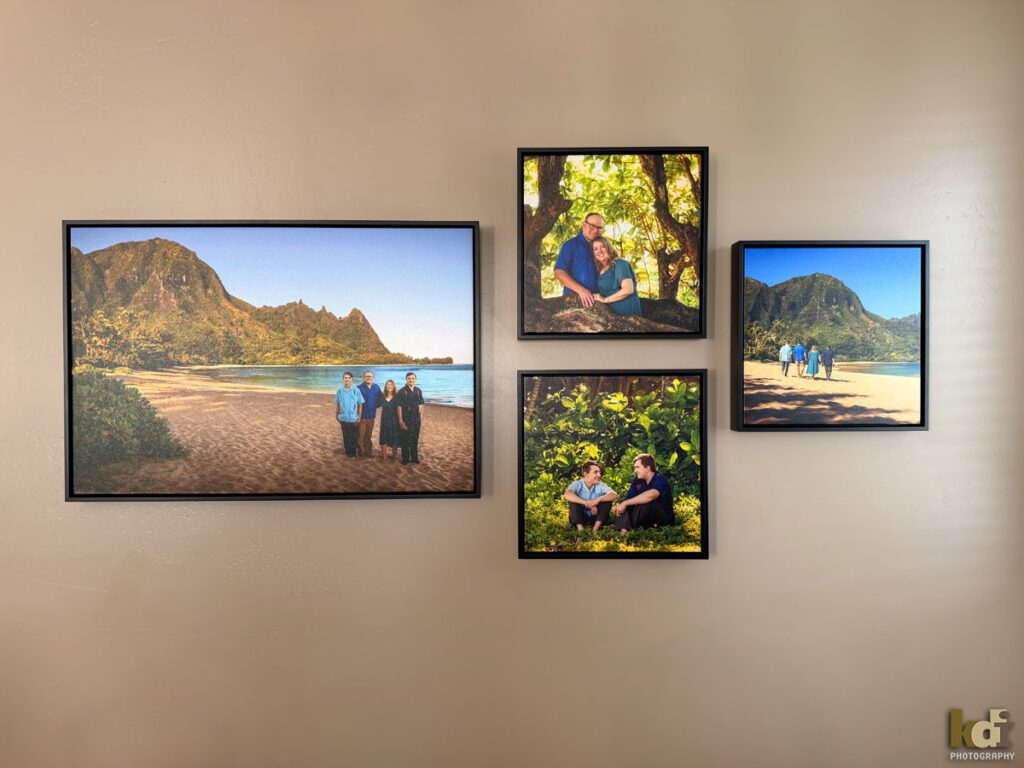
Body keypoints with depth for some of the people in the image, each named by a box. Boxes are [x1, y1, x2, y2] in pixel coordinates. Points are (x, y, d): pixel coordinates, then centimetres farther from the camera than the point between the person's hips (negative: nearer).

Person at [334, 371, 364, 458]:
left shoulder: (356, 390, -8)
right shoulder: (339, 390, -2)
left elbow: (360, 404, -3)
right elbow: (337, 404, 8)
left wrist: (359, 417, -5)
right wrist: (336, 414, 9)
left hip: (354, 419, -2)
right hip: (343, 418, 2)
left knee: (354, 438, 4)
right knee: (346, 437, 11)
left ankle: (353, 453, 16)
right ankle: (348, 453, 24)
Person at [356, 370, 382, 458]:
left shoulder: (376, 387, 5)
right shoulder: (359, 388, -10)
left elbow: (380, 399, 14)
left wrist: (375, 406, 4)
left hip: (371, 415, 5)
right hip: (362, 415, -5)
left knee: (369, 435, 14)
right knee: (361, 435, -2)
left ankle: (368, 452, 22)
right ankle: (362, 453, 7)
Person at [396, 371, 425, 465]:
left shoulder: (418, 391, 6)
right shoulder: (401, 391, -8)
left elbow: (421, 405, 11)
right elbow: (399, 406, -9)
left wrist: (421, 417, 6)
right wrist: (400, 420, -13)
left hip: (416, 420, 4)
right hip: (405, 420, -4)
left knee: (415, 439, 13)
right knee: (405, 440, 3)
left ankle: (414, 458, 24)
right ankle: (405, 459, 14)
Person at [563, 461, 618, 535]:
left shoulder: (600, 486, -7)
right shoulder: (577, 484, -13)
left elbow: (614, 495, -24)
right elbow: (567, 495, -35)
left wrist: (598, 499, -40)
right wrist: (586, 503, -43)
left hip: (595, 517, 2)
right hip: (580, 518, -2)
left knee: (607, 498, -18)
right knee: (573, 500, -25)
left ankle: (595, 530, -20)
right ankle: (580, 530, -26)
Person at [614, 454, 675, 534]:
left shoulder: (660, 480, -16)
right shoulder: (637, 482, 5)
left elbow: (651, 495, -37)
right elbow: (628, 499, -6)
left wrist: (625, 503, -35)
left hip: (664, 518, -6)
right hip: (647, 518, 6)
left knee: (646, 501, -31)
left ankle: (631, 528, -21)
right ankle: (623, 532, -33)